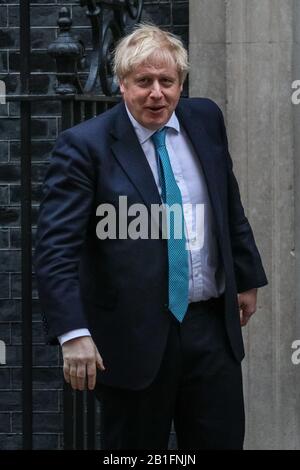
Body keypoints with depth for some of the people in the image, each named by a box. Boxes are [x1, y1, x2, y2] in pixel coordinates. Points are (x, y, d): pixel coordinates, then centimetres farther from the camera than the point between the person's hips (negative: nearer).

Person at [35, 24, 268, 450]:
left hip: (210, 324, 5)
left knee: (224, 441, 8)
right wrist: (73, 334, -24)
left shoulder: (205, 120, 6)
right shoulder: (85, 146, -11)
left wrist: (247, 277, 23)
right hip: (133, 333, -5)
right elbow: (55, 250, -15)